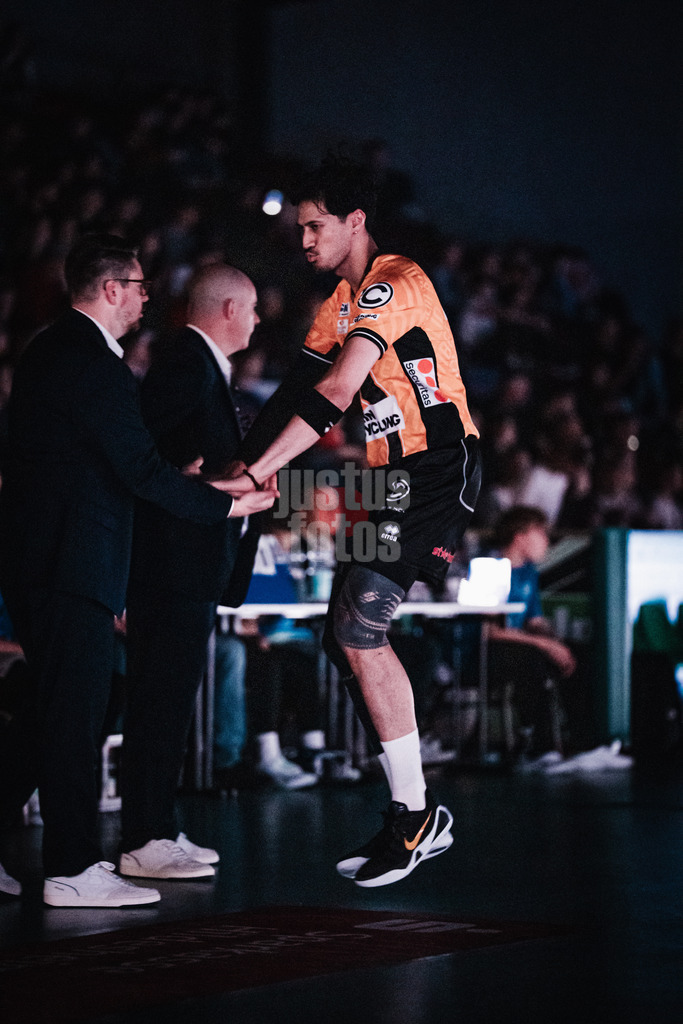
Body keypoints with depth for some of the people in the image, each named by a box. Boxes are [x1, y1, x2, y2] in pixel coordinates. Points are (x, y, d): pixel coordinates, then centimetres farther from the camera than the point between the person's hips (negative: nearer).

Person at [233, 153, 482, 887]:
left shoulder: (395, 283, -13)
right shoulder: (340, 303, 18)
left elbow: (334, 394, -22)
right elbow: (298, 391, 9)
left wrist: (256, 473, -24)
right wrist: (241, 466, -5)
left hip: (436, 469, -10)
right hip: (393, 481, 10)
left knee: (359, 628, -17)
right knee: (346, 638, 6)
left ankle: (418, 816, -9)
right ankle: (410, 818, 13)